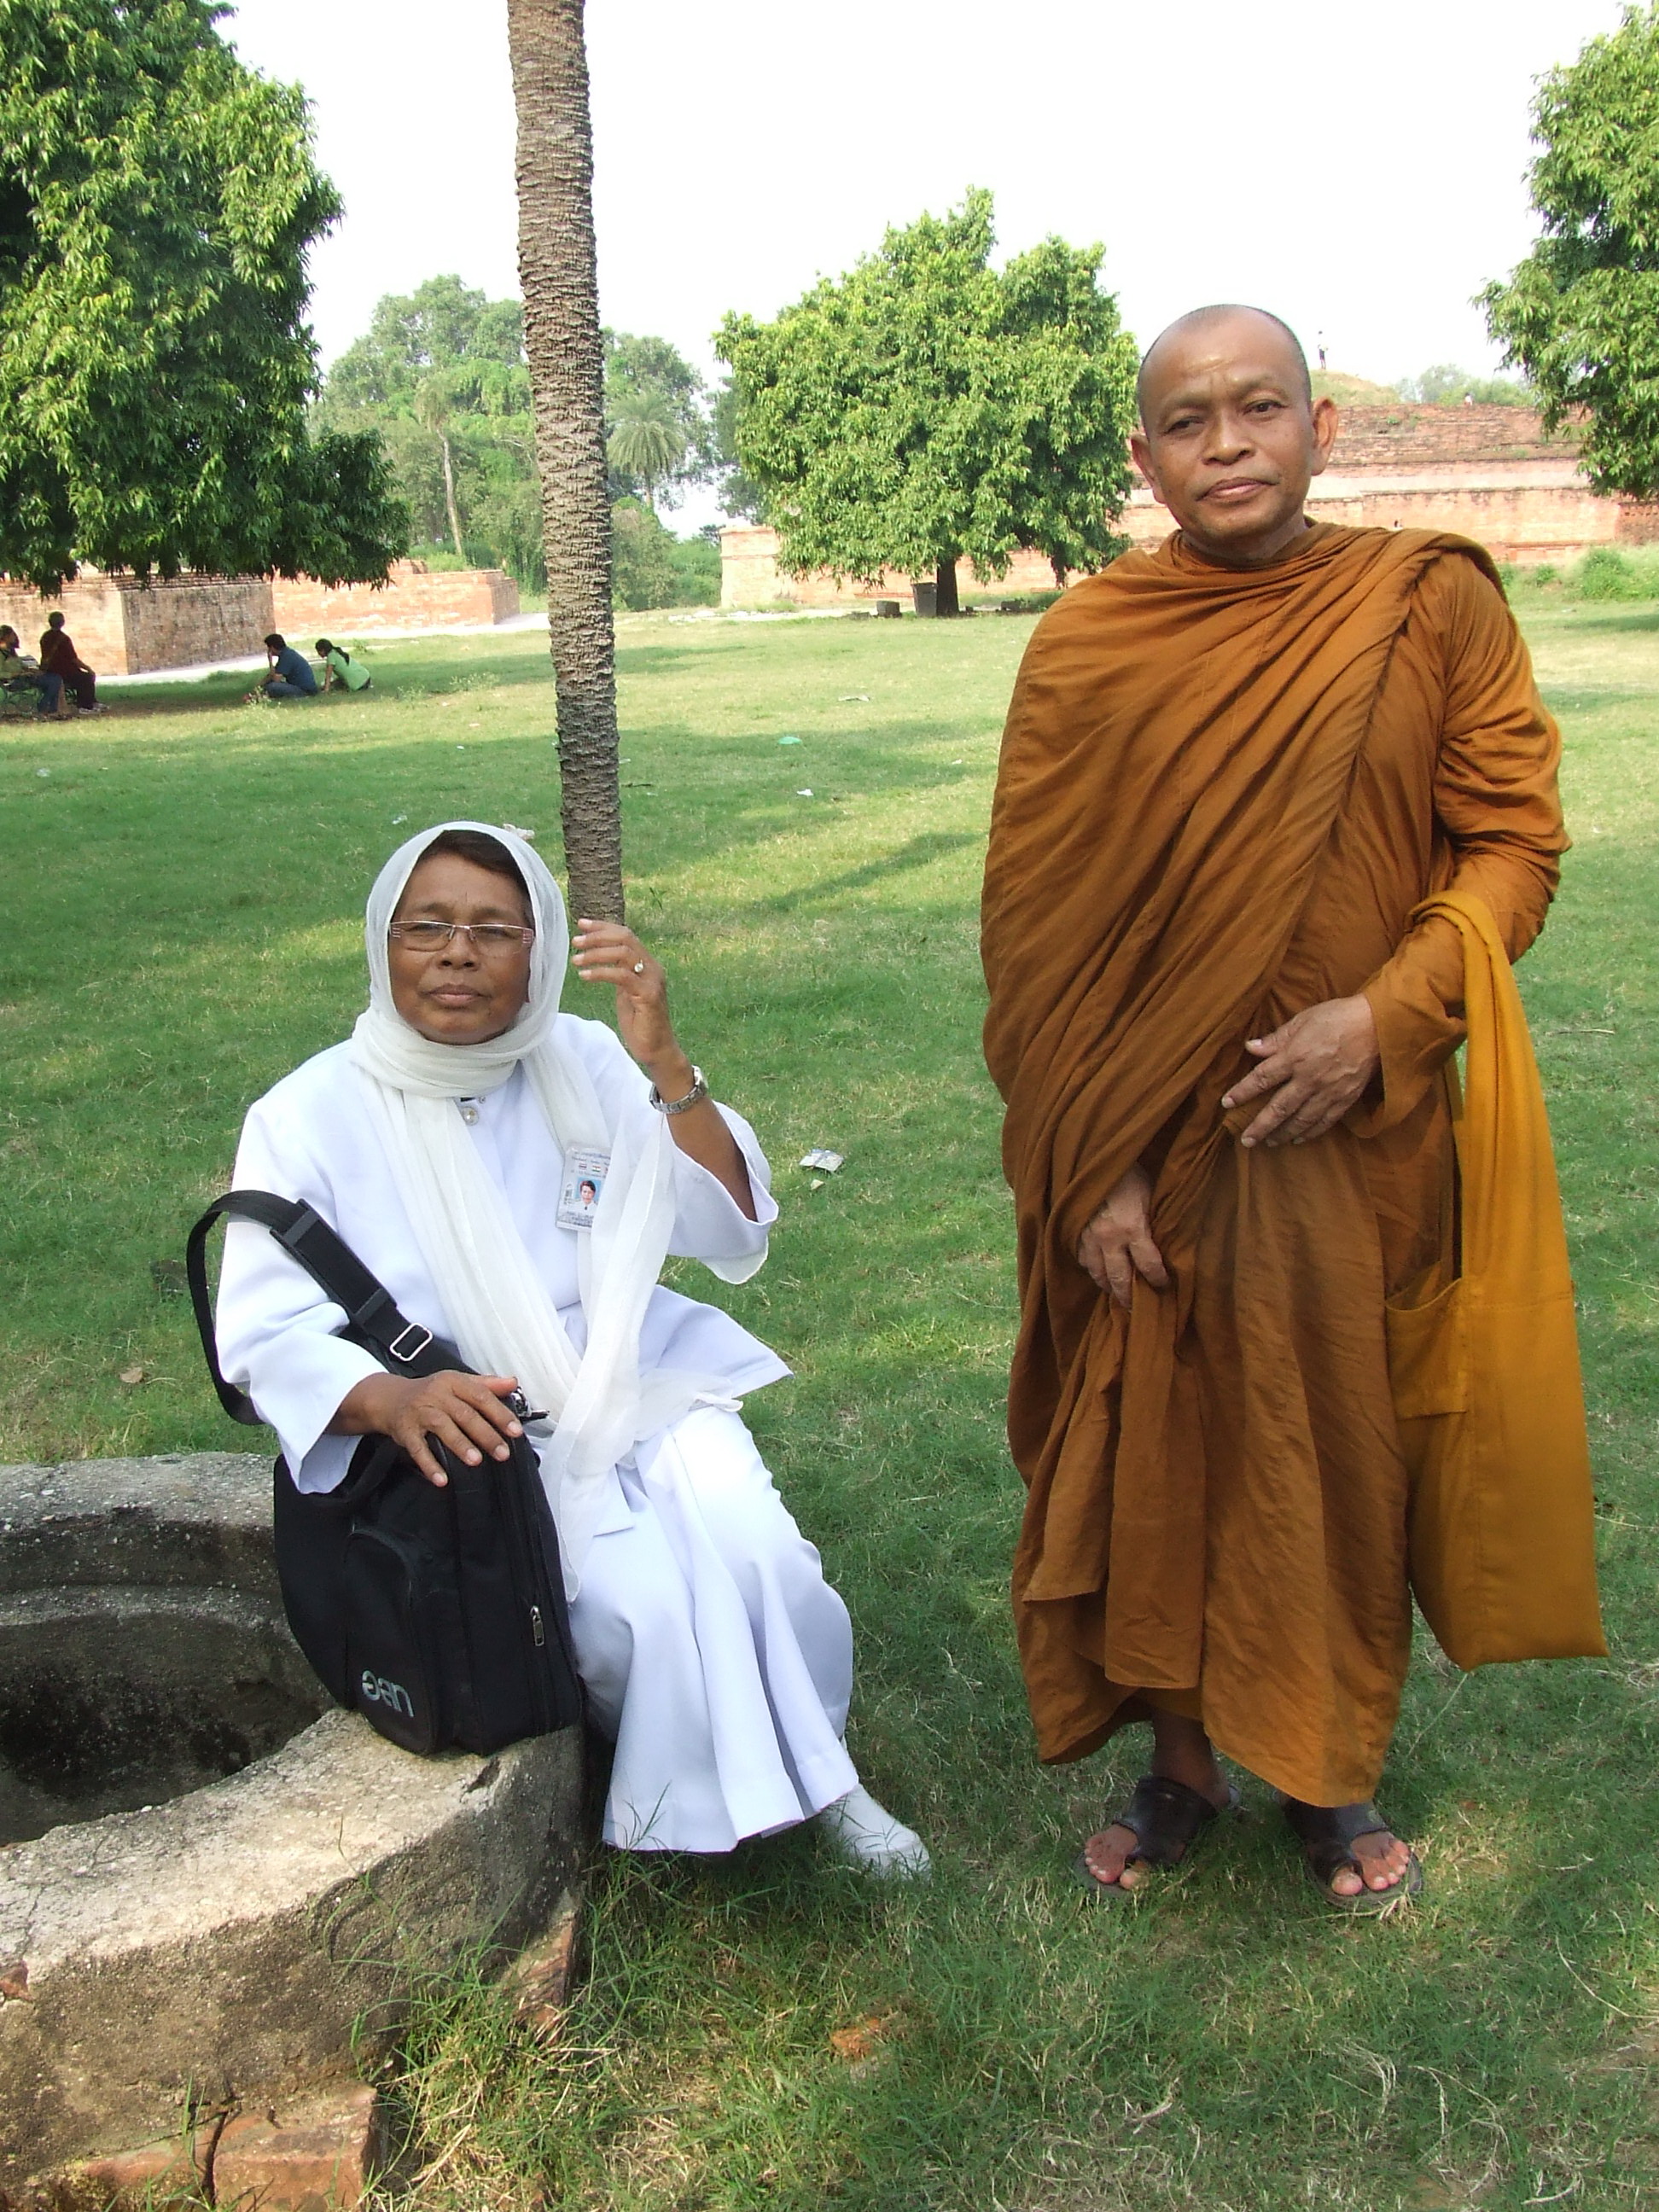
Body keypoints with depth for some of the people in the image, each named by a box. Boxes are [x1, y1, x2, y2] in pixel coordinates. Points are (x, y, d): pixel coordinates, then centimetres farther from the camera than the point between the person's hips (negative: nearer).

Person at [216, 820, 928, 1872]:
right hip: (478, 1442, -2)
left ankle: (808, 1769, 4)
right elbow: (265, 1337, -9)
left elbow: (732, 1232, -4)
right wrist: (393, 1399, -30)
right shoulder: (309, 1115, -5)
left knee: (747, 1545, -25)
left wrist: (664, 1062, -19)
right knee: (644, 1599, -26)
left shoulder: (583, 1065, 1)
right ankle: (712, 1798, 5)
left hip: (637, 1389, 3)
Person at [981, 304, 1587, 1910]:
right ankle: (1181, 1765, 33)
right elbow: (1030, 920, -3)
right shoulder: (1083, 647, -4)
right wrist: (1095, 1165, -8)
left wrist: (1384, 1015, -17)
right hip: (1148, 1153, 0)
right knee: (1150, 1455, 10)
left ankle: (1334, 1772, 35)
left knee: (1337, 1457, 12)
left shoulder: (1433, 605, -3)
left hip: (1353, 1137, 0)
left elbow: (1513, 841, -1)